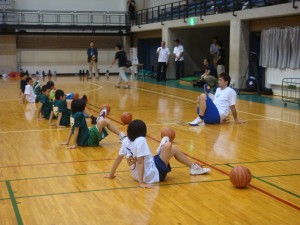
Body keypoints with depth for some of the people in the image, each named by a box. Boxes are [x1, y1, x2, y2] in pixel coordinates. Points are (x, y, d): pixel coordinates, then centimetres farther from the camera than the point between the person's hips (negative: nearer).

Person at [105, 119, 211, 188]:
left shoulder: (126, 140, -1)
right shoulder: (140, 140, -23)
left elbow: (118, 158, 7)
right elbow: (140, 162, -27)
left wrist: (111, 174, 18)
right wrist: (141, 182, -29)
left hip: (139, 175, 9)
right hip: (154, 175, -9)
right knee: (169, 146, -4)